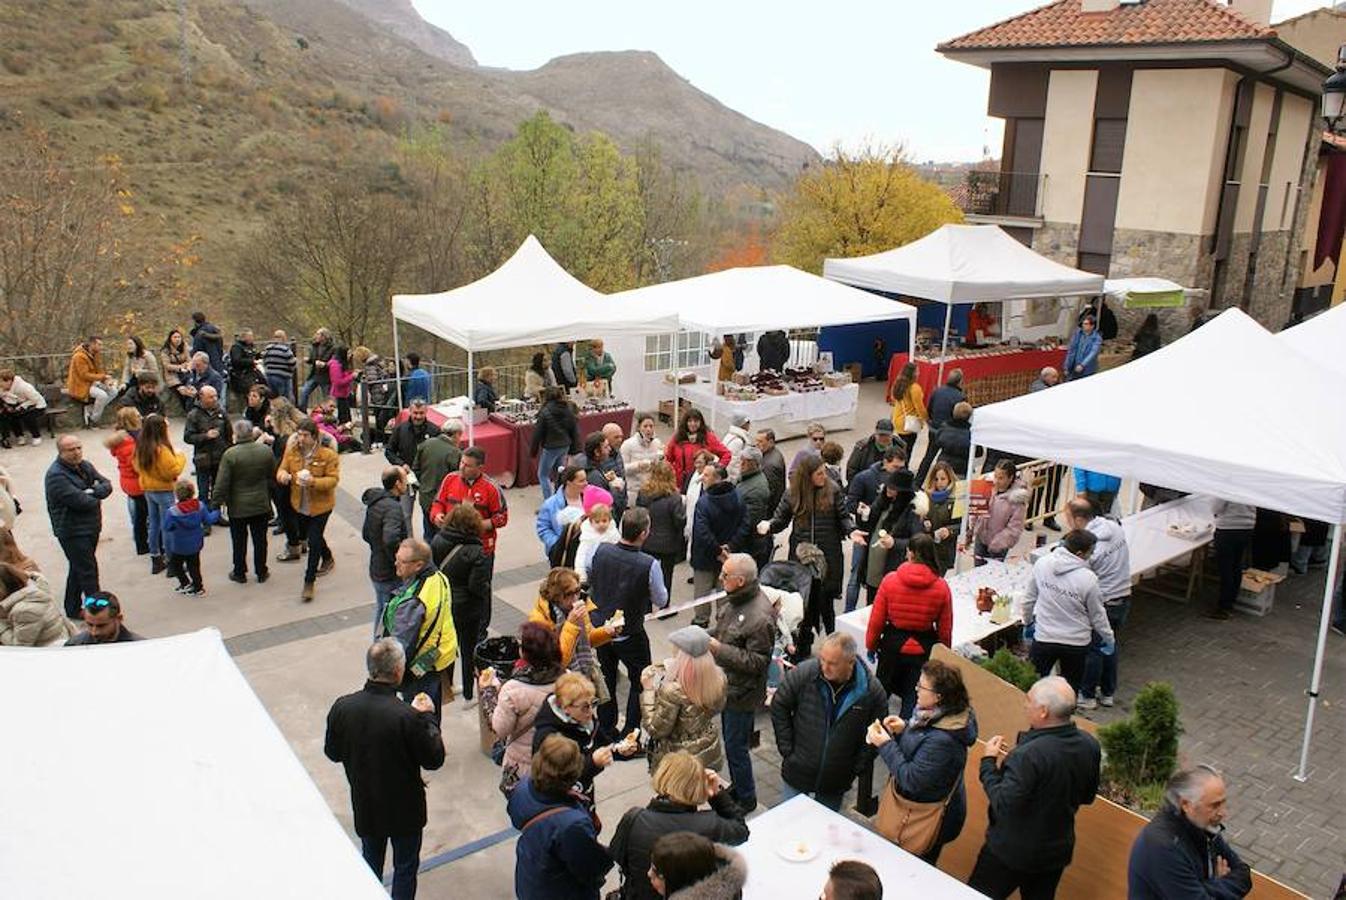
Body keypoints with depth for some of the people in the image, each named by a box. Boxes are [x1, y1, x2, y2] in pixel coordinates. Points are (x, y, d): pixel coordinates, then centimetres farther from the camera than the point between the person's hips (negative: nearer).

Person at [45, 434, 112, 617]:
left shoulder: (85, 466, 9)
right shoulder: (56, 475, -19)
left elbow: (107, 485, 3)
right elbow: (80, 501, -26)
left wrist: (94, 491, -18)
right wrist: (97, 497, -6)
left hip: (91, 527, 9)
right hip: (72, 531, -9)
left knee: (79, 569, 19)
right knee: (88, 572, -6)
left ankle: (72, 610, 32)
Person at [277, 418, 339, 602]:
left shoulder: (328, 454, -17)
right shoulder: (291, 451, -3)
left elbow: (333, 479, -18)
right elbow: (282, 469, 4)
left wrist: (314, 482, -35)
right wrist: (282, 475, -21)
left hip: (320, 505, -6)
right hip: (299, 504, 6)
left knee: (314, 541, -7)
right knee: (306, 536, 23)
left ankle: (309, 583, 3)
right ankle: (328, 558, 51)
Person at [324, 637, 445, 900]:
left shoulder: (342, 707, -18)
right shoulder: (407, 717, -32)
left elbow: (332, 753, -1)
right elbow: (434, 759, -18)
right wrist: (427, 717, -9)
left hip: (364, 806, 4)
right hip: (404, 809, -4)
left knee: (371, 861, 27)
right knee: (405, 868, 19)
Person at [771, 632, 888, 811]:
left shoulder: (872, 691, -16)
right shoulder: (803, 673, -18)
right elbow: (779, 706, -4)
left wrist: (855, 769, -3)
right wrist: (787, 749, -5)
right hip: (797, 774, 0)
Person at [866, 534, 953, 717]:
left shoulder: (890, 580, -13)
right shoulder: (941, 587, -11)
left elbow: (876, 619, -6)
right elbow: (945, 629, -2)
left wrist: (871, 645, 10)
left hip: (892, 646, 0)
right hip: (924, 650, 0)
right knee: (914, 699, 13)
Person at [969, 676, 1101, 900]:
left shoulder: (1028, 755, -33)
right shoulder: (1089, 745, -9)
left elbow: (1002, 806, -27)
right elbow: (1087, 797, 7)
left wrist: (988, 762, -15)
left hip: (1013, 852, -6)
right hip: (1058, 850, 6)